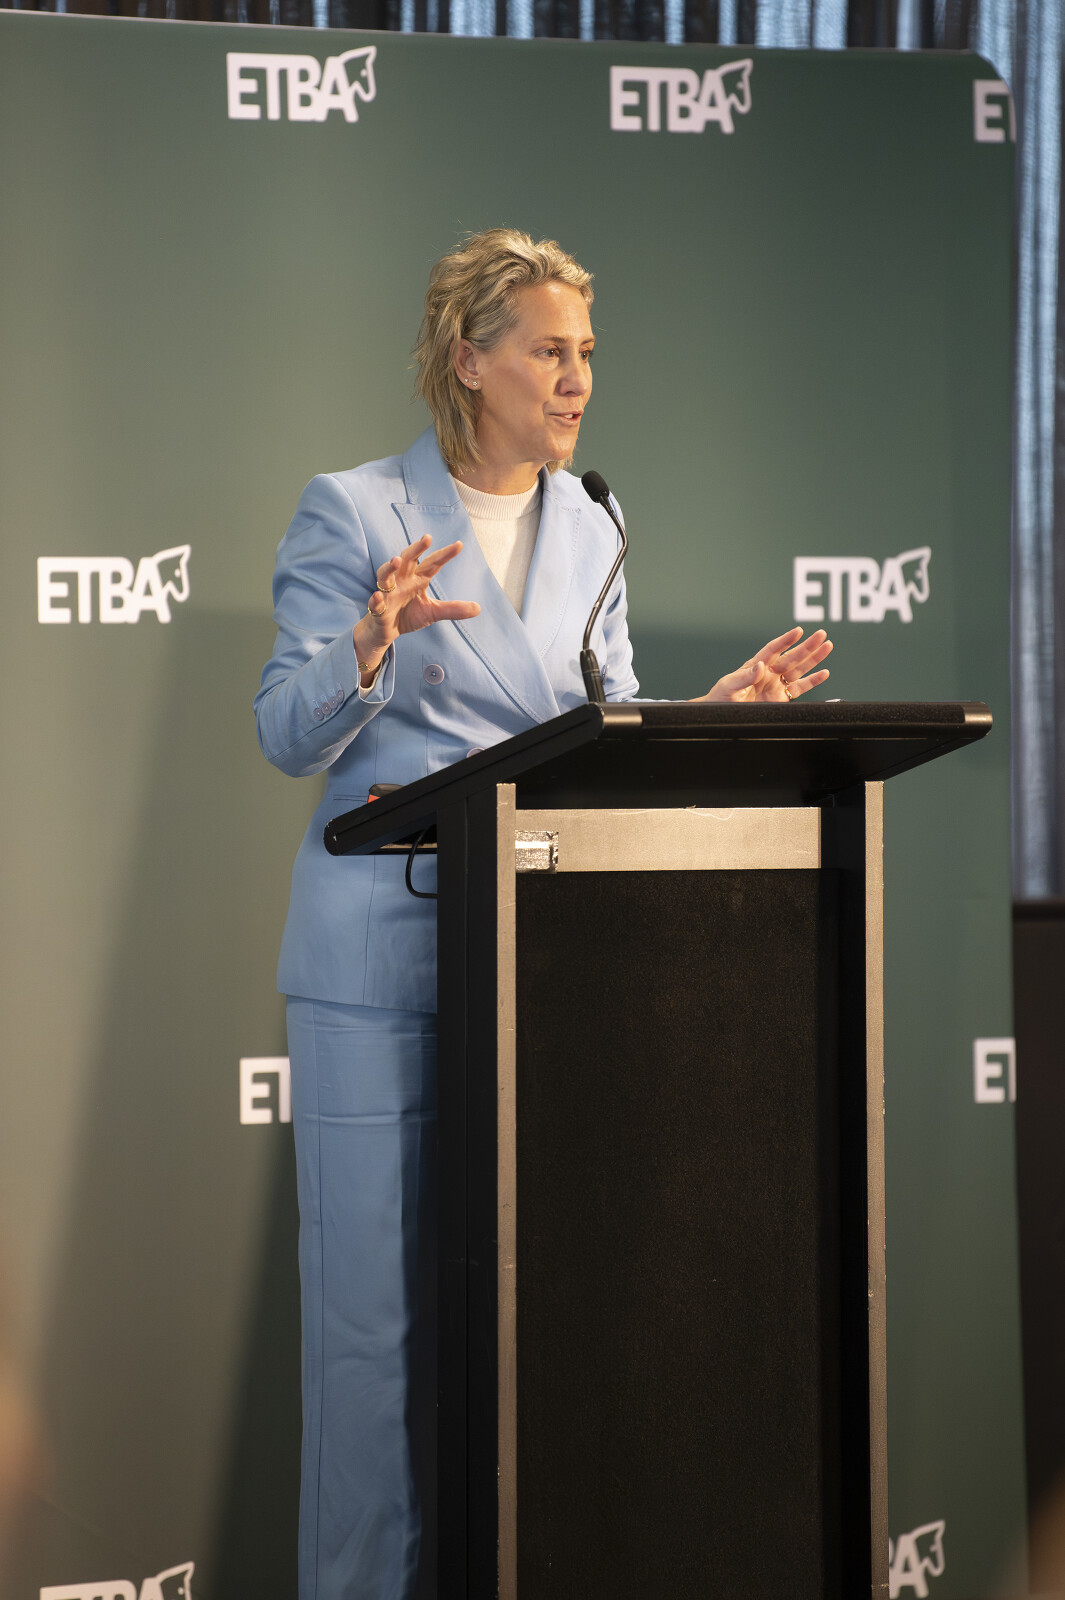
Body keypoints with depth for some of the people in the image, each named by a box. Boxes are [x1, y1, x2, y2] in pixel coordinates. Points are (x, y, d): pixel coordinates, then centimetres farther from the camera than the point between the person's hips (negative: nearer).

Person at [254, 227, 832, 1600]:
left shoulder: (590, 530, 13)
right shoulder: (352, 512, -2)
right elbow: (288, 737, -5)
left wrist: (718, 711, -1)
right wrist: (369, 649, -24)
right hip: (381, 940, -5)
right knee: (372, 1293, -4)